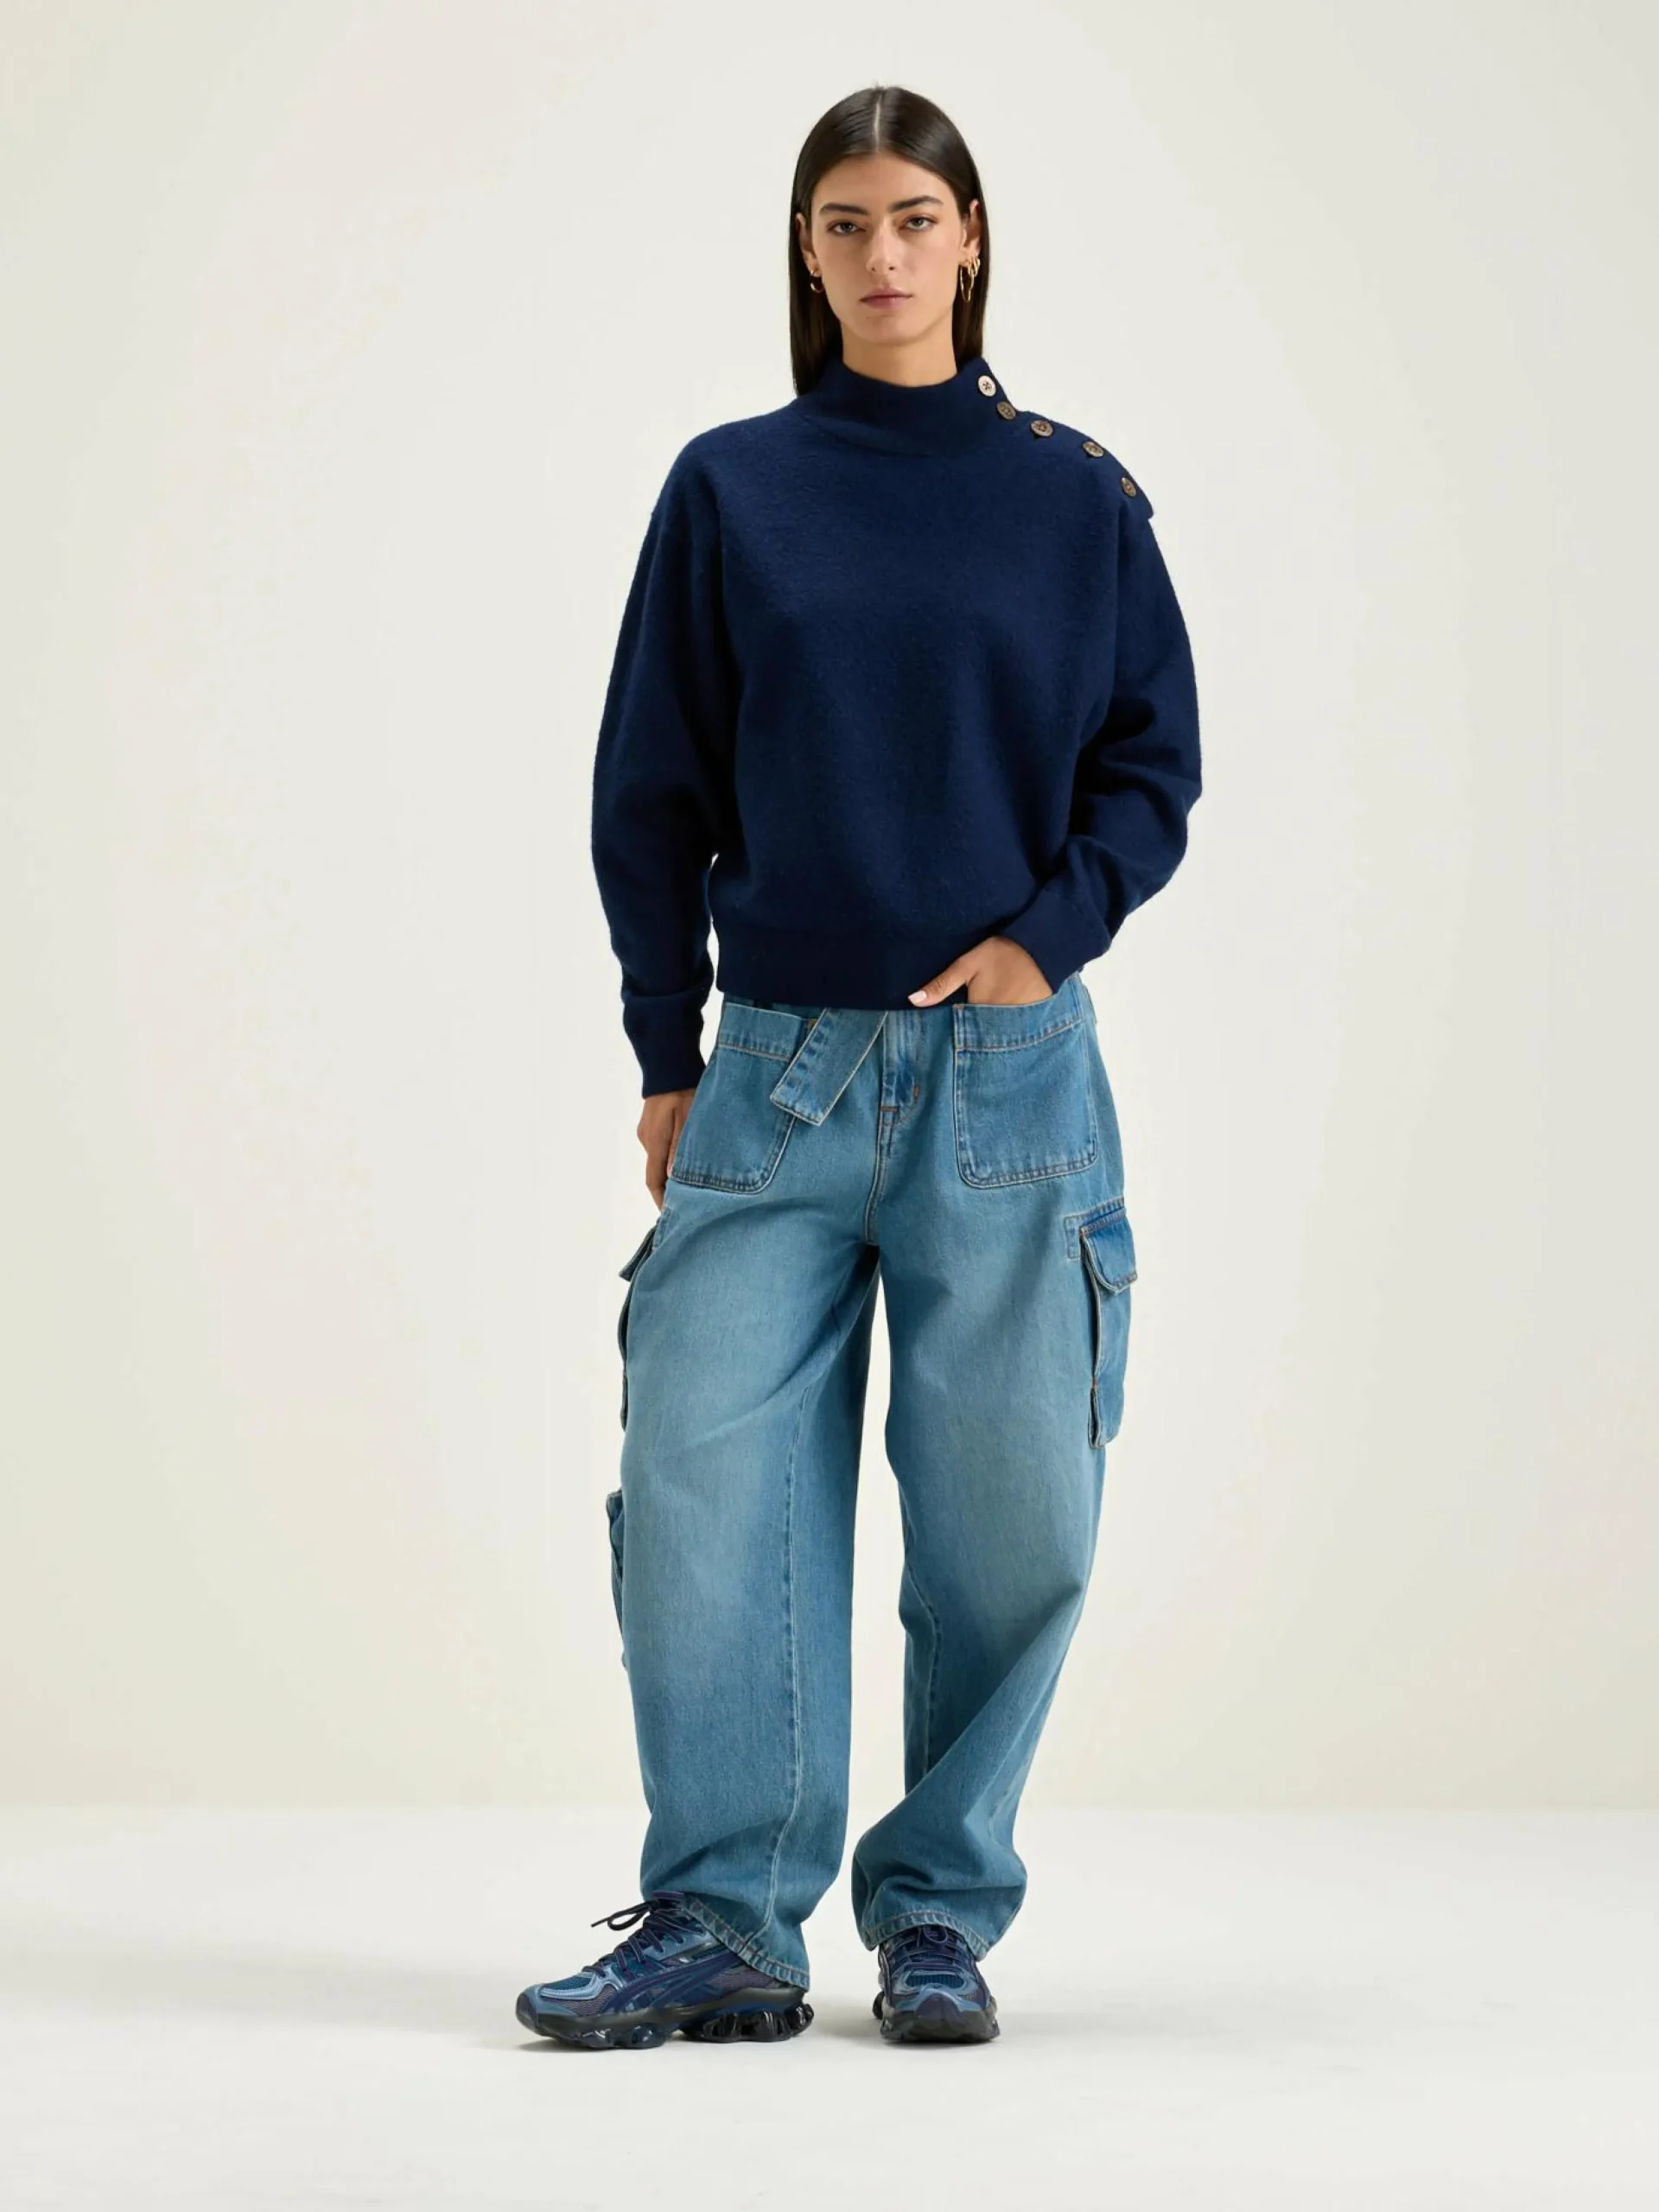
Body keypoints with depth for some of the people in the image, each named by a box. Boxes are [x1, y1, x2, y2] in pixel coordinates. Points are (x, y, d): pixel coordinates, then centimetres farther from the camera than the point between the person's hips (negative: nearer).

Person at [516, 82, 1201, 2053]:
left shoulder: (1076, 500, 5)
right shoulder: (727, 490, 6)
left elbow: (1152, 764, 8)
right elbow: (651, 787, 8)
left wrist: (1049, 932, -9)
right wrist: (665, 1060, 5)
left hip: (1010, 1073, 0)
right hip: (778, 1069, 0)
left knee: (1006, 1514, 1)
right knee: (703, 1481, -6)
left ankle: (940, 1912, 15)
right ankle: (720, 1923, 2)